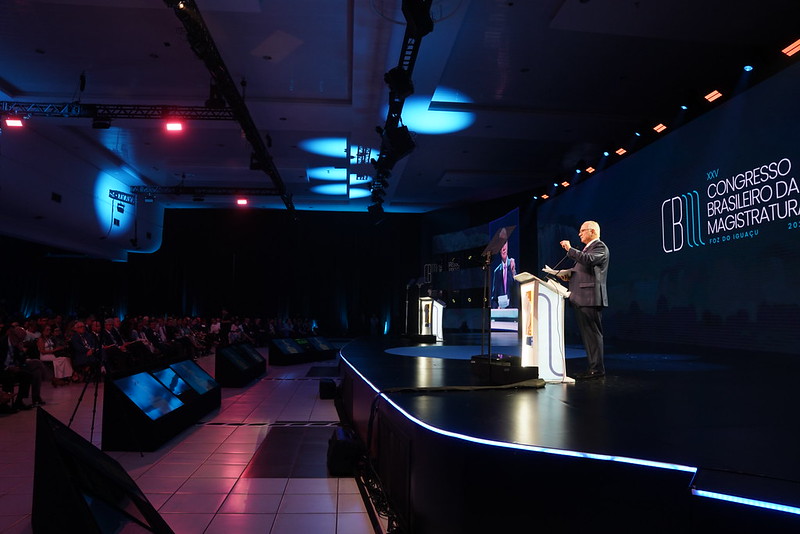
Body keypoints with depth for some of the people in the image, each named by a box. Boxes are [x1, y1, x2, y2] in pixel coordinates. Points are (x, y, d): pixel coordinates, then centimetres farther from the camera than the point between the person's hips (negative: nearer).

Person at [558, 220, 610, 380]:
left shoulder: (600, 247, -7)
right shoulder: (587, 248, 24)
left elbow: (589, 260, -26)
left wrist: (570, 249, -20)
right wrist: (568, 272, 8)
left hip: (590, 297, -10)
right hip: (580, 298, 10)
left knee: (593, 333, -7)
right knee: (587, 334, 11)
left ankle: (597, 368, -3)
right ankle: (593, 367, 17)